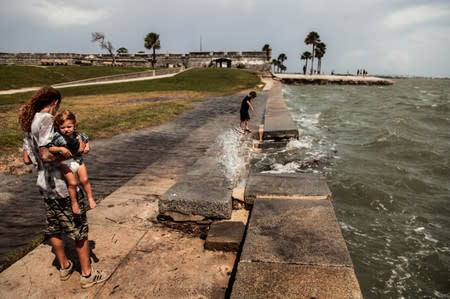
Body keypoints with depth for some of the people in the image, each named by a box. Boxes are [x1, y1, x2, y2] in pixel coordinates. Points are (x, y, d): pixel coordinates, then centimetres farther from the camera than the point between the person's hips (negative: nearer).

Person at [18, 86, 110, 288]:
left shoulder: (29, 122, 9)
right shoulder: (46, 120, -18)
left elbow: (27, 159, 12)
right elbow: (47, 155, -27)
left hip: (45, 184, 9)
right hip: (63, 185, -9)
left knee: (54, 228, 20)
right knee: (79, 228, 4)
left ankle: (64, 267, 38)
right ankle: (87, 274, 15)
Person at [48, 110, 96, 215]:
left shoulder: (78, 135, -5)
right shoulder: (57, 137, -17)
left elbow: (86, 139, 16)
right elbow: (50, 148, -21)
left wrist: (87, 147, 0)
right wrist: (61, 149, -32)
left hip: (78, 160, 3)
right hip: (66, 163, -2)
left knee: (84, 179, -9)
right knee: (72, 183, -9)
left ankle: (90, 198, 8)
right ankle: (74, 203, 10)